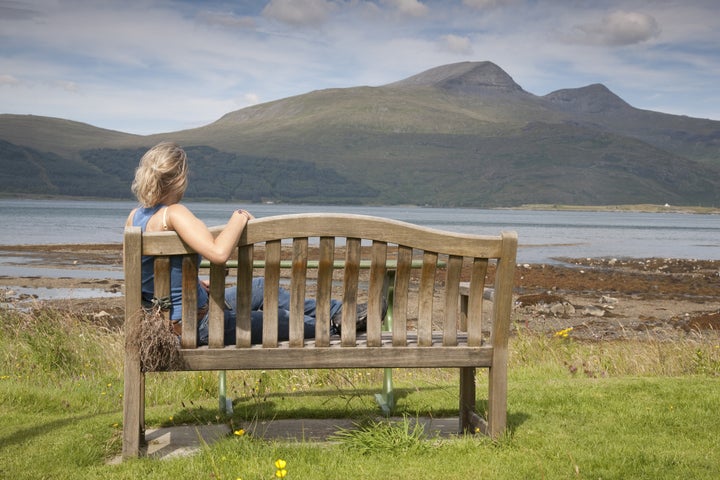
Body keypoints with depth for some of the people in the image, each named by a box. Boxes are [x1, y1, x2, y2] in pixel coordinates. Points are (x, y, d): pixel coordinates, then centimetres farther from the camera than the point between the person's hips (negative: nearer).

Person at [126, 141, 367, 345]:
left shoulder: (134, 217, 1)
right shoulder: (174, 213, -26)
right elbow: (219, 253, -40)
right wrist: (239, 217, -23)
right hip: (198, 327, -9)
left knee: (262, 288, 21)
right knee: (283, 319, 8)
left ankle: (337, 311, 29)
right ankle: (336, 324, 32)